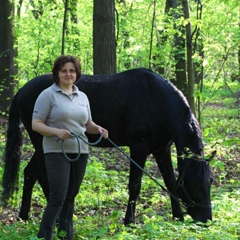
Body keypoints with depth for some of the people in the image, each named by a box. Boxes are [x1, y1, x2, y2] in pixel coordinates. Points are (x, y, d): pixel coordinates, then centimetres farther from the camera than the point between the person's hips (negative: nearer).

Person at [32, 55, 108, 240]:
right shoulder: (48, 95, -5)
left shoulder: (82, 97, 12)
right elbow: (36, 124, -9)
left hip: (80, 151, 6)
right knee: (57, 198, -15)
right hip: (57, 151, -6)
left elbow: (88, 124, 20)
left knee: (70, 197, 12)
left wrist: (98, 129, -3)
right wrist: (57, 131, -25)